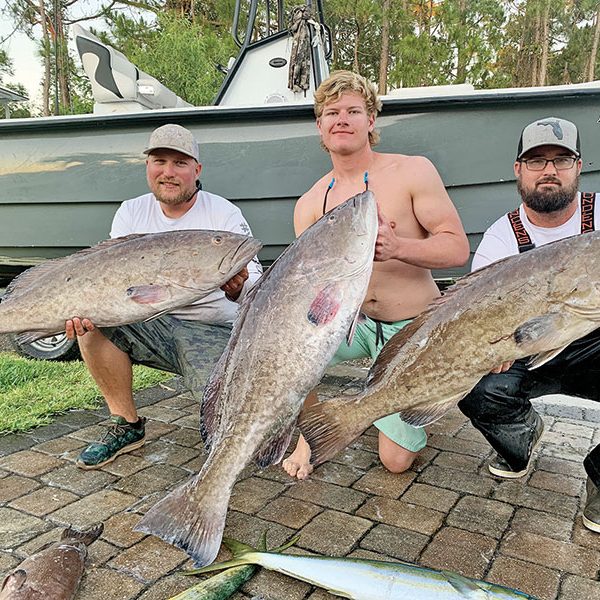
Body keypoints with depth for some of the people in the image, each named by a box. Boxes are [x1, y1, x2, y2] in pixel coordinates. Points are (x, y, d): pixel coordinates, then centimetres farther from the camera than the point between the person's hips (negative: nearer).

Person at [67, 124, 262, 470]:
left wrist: (237, 288, -39)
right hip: (151, 323, 5)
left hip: (214, 332, -4)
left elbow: (256, 284, -14)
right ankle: (127, 426, -2)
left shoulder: (224, 214, -6)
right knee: (90, 318, -20)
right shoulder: (132, 213, 7)